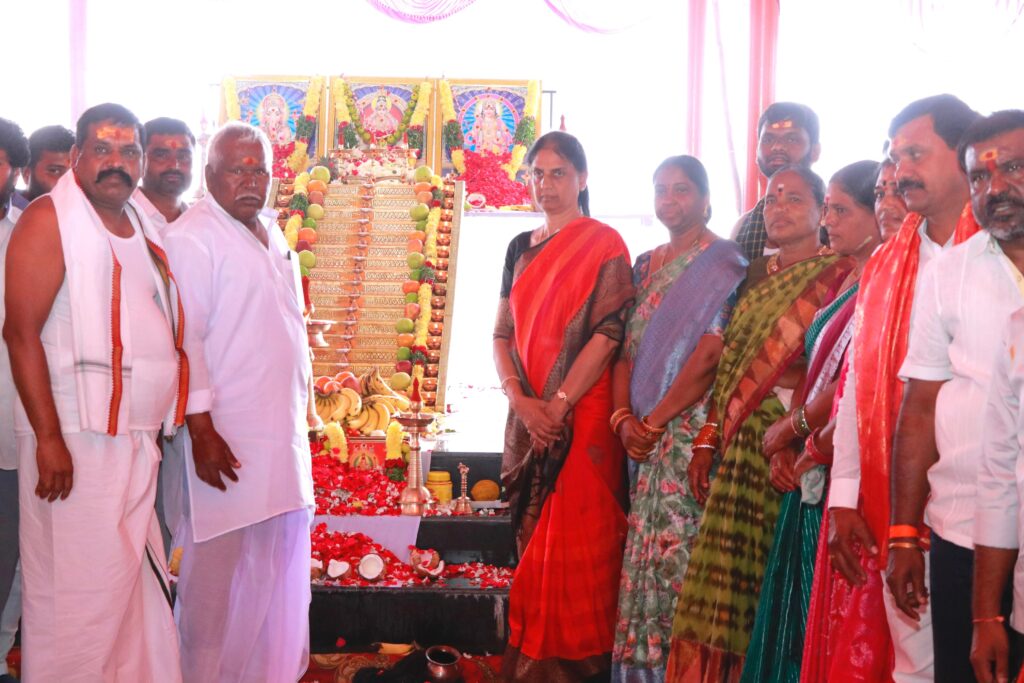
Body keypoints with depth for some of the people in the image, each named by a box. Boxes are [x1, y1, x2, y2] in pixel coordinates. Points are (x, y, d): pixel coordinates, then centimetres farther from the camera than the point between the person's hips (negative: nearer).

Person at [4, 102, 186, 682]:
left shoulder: (142, 225, 15)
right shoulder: (50, 219, -7)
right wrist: (49, 438, -19)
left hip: (140, 439, 7)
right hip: (76, 439, -7)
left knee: (135, 584, 12)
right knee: (78, 591, -2)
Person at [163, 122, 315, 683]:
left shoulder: (272, 233, 15)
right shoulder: (192, 237, -11)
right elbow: (185, 338, -16)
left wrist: (305, 400, 21)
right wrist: (201, 431, -20)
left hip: (283, 429, 8)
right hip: (227, 438, -8)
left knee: (277, 562, 14)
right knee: (221, 572, -2)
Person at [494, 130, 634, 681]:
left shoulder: (604, 244, -3)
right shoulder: (521, 249, 13)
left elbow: (609, 332, -12)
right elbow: (501, 333, 10)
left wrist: (560, 404, -16)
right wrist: (521, 400, -6)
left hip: (582, 415, -5)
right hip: (529, 416, 5)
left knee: (576, 540, -3)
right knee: (533, 538, 10)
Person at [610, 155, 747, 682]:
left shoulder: (725, 264, -5)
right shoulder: (646, 265, 16)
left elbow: (711, 353, -14)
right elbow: (628, 347, 11)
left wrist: (655, 421, -14)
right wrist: (624, 417, -4)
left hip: (692, 427, -6)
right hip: (643, 434, 6)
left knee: (679, 547, -7)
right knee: (644, 549, 8)